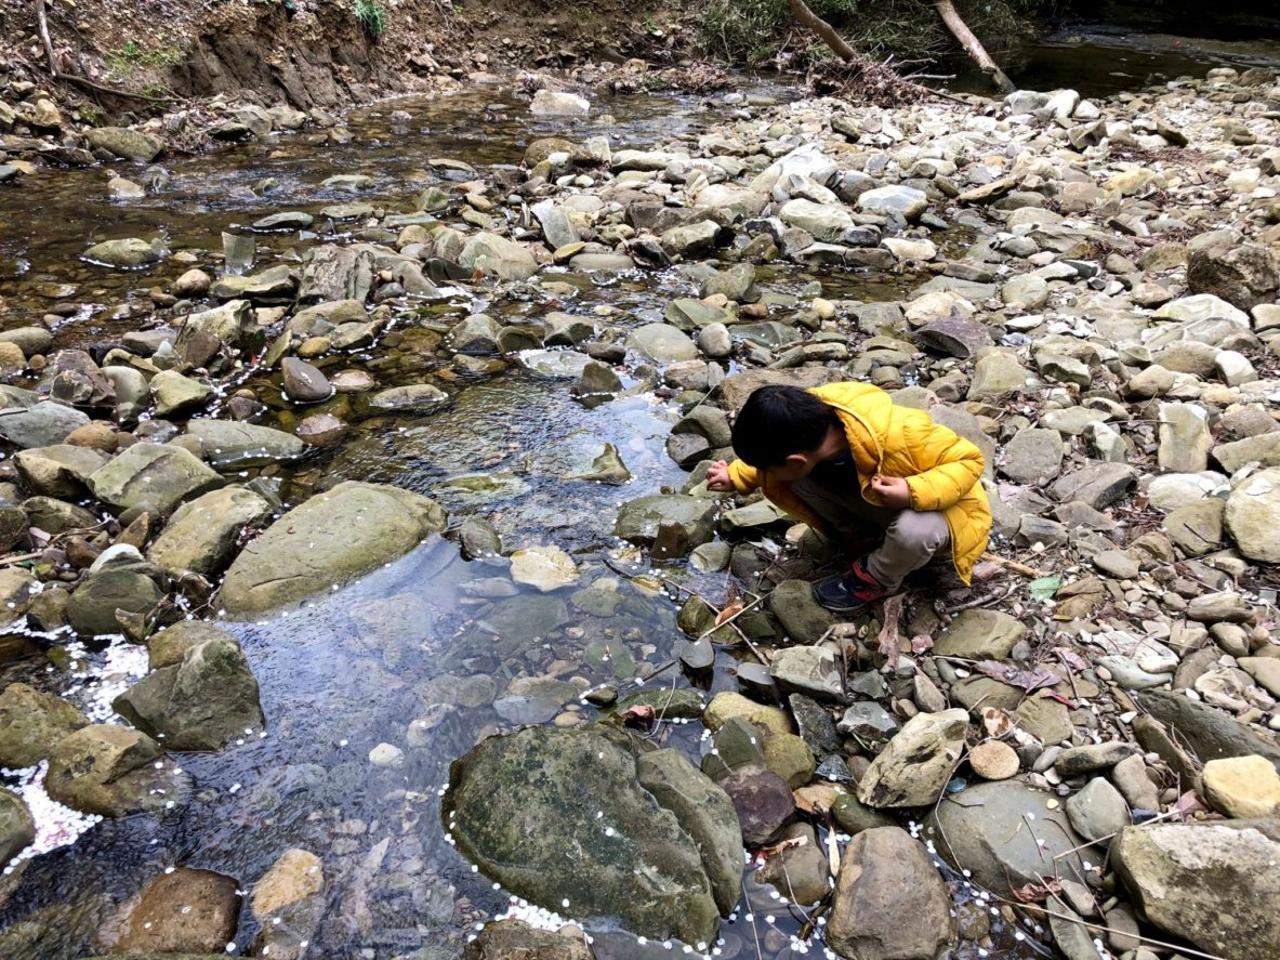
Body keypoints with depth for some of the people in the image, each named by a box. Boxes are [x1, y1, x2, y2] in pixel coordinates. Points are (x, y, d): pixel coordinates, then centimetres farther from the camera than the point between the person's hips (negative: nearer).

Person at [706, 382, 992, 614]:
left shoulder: (897, 435, -41)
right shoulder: (809, 419, -21)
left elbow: (968, 459, -28)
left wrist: (913, 493, -43)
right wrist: (736, 476, -6)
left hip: (942, 507, -5)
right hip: (873, 499, 5)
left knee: (912, 529, -40)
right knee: (796, 480, -16)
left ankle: (876, 579, -7)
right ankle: (856, 534, 6)